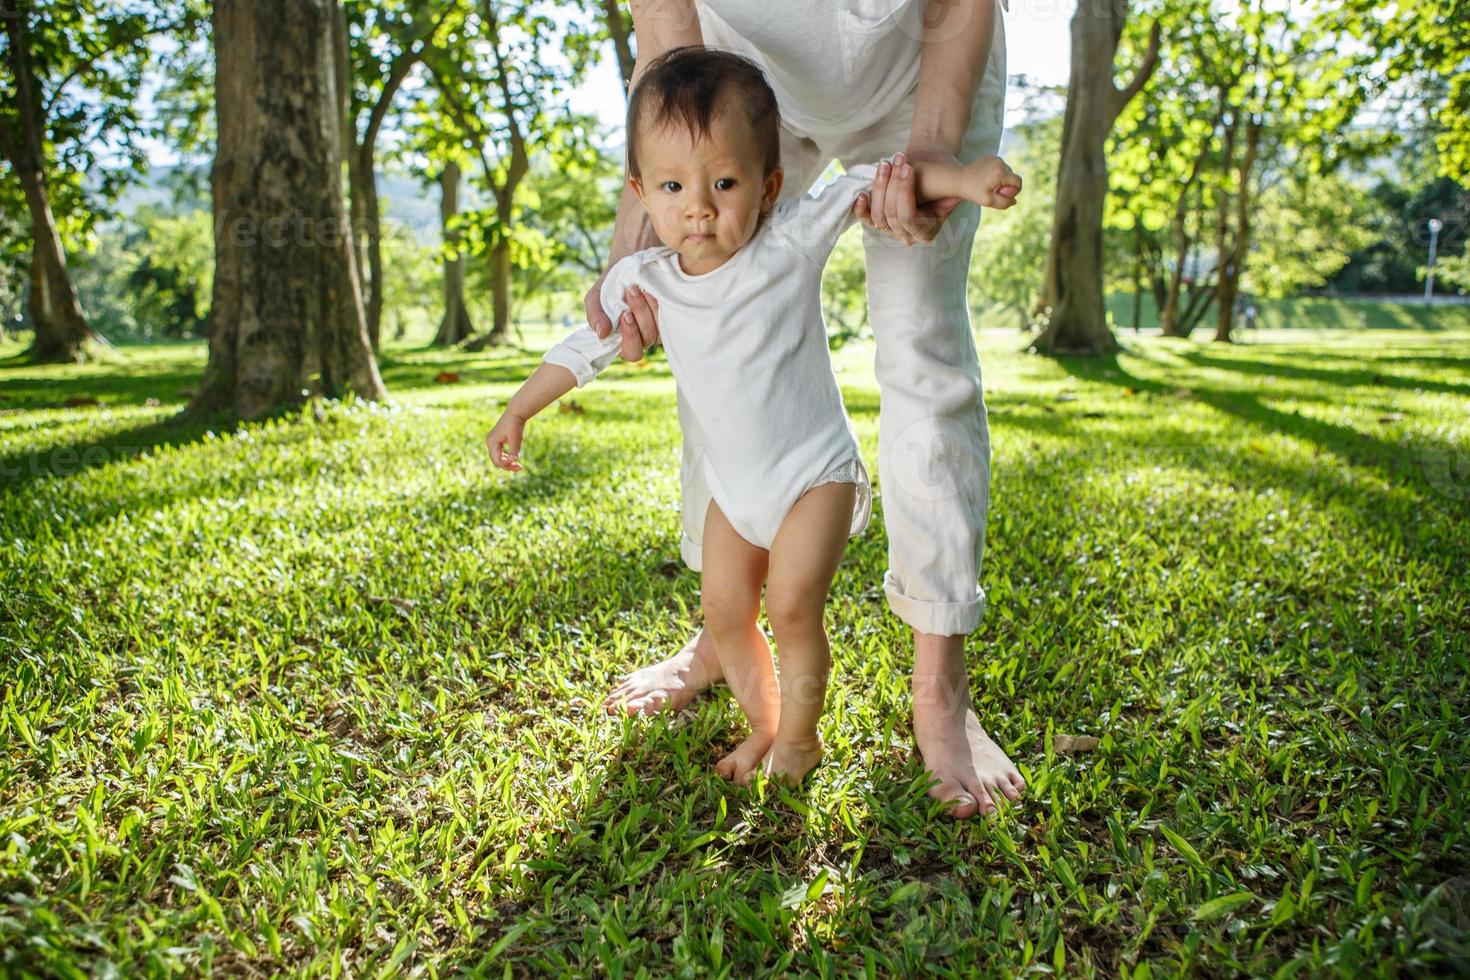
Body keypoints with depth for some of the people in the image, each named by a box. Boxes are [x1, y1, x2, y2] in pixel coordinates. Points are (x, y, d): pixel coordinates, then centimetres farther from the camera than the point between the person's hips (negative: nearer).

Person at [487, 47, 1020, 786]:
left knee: (791, 604, -13)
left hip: (813, 473, -5)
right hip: (731, 484, 5)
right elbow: (584, 349, 5)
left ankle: (800, 735, 10)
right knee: (724, 609, 7)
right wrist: (518, 412, 8)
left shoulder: (792, 242, -18)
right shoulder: (642, 279, -7)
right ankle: (762, 724, 29)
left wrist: (962, 177, -32)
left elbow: (869, 183, -18)